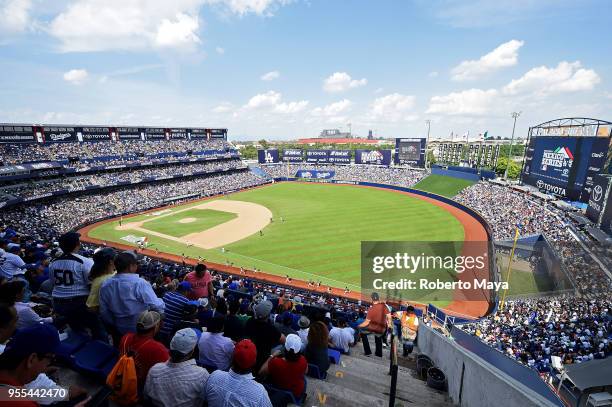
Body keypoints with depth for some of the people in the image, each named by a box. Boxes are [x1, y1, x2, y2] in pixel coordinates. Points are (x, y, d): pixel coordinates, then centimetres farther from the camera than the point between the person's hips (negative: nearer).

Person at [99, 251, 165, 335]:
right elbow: (157, 306, -25)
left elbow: (104, 312, 3)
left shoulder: (105, 285, -6)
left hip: (120, 331, 7)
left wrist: (116, 325, 15)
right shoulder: (140, 283, -24)